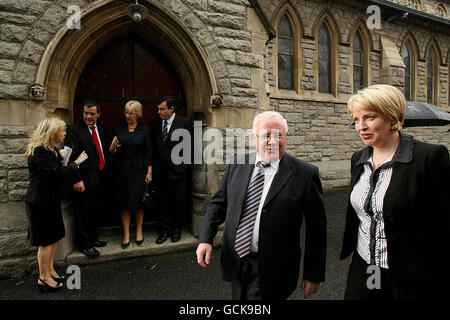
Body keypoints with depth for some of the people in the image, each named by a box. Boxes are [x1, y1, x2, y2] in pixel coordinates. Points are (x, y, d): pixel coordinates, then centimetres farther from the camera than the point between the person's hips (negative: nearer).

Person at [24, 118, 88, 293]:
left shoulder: (51, 149, 12)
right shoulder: (39, 151, -20)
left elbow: (60, 170, 11)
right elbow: (57, 174, -24)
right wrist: (76, 163, -13)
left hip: (50, 199, 10)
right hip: (41, 201, -10)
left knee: (55, 236, 18)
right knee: (46, 240, 2)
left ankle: (49, 268, 34)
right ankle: (44, 278, 16)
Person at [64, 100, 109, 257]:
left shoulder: (101, 131, 13)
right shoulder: (74, 130, -8)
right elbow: (72, 157, -16)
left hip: (100, 178, 7)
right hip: (85, 179, -7)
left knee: (95, 210, 18)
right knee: (83, 213, 4)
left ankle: (92, 238, 34)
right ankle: (83, 244, 18)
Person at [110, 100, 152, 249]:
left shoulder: (145, 130, 1)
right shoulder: (119, 129, 6)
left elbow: (148, 153, 0)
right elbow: (114, 152, 8)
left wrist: (149, 172, -5)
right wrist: (112, 147, -15)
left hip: (139, 170, -1)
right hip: (123, 170, 2)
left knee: (139, 201, 6)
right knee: (125, 202, 4)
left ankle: (139, 231, 22)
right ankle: (126, 234, 14)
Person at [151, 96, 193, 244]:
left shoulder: (185, 123, -6)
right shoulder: (155, 122, 7)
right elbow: (153, 146, 12)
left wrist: (184, 166, -7)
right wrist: (153, 165, 6)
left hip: (177, 169, -3)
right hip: (160, 170, 4)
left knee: (178, 202, 8)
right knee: (162, 201, 10)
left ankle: (176, 229, 25)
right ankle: (165, 229, 24)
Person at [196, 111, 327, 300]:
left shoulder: (305, 174, -12)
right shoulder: (237, 165, 0)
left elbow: (316, 228, -8)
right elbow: (218, 203, 7)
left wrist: (313, 275, -4)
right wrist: (205, 239, -5)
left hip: (272, 271, -4)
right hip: (236, 262, 5)